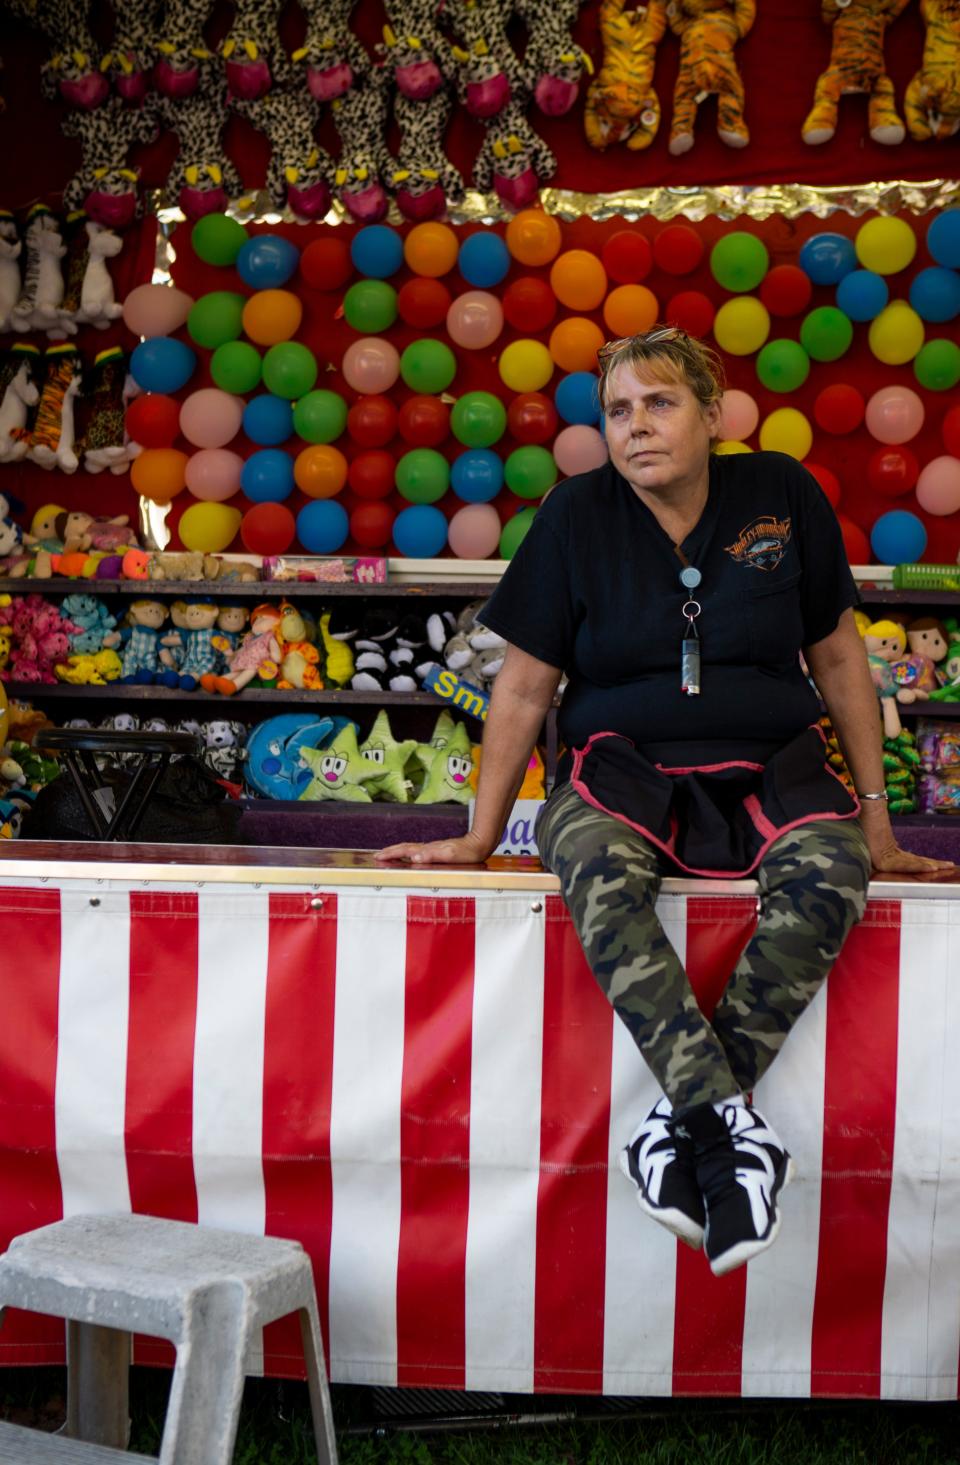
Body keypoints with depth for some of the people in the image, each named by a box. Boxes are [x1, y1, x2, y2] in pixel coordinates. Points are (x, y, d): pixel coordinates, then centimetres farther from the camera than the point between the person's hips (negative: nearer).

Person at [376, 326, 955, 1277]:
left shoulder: (780, 494, 3)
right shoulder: (577, 515, 1)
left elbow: (838, 656, 11)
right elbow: (525, 685, 6)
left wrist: (877, 821, 9)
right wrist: (480, 836, 6)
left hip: (768, 768, 1)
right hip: (626, 764, -1)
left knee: (827, 872, -34)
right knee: (594, 864, -37)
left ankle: (685, 1116, -29)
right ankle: (730, 1122, -38)